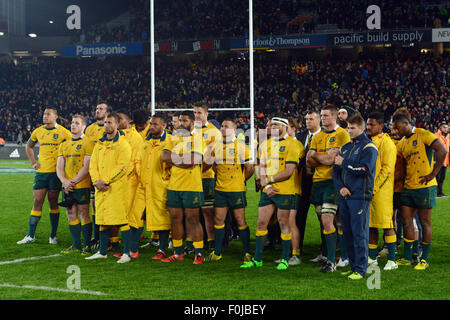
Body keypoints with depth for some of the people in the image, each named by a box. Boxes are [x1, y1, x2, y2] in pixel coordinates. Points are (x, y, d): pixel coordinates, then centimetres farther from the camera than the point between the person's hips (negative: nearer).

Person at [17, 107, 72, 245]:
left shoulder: (63, 132, -3)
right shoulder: (38, 131, 9)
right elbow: (29, 146, 24)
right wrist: (33, 162, 12)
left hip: (55, 172, -3)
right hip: (41, 172, 3)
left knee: (53, 203, 4)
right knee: (37, 202, 1)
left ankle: (53, 235, 13)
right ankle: (30, 236, 6)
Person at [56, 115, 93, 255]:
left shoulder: (87, 143, -3)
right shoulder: (64, 145, 15)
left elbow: (87, 167, -11)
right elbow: (59, 167, 10)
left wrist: (73, 182, -15)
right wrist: (64, 181, -8)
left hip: (82, 186, -6)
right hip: (67, 187, 6)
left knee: (83, 214, -4)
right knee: (71, 214, 8)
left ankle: (87, 245, 3)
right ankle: (76, 245, 15)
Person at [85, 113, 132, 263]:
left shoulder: (122, 144, -5)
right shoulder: (99, 145, 16)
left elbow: (123, 166, -13)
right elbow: (93, 165, 13)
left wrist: (105, 181, -15)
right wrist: (96, 181, -5)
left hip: (117, 188, -6)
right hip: (101, 189, 7)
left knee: (121, 220, -7)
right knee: (102, 220, 11)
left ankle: (126, 253, -3)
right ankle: (102, 252, 19)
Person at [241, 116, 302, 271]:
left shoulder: (292, 144, -6)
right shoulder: (265, 144, 13)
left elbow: (288, 171, -12)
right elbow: (262, 168, 9)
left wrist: (269, 180, -8)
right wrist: (266, 186, -6)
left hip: (285, 191, -5)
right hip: (267, 192, 5)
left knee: (284, 223, 1)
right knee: (261, 223, 4)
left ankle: (284, 259, 12)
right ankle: (257, 259, 13)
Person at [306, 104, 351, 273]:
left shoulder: (342, 134, -3)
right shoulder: (317, 137, 17)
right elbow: (309, 162, 11)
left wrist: (316, 156, 0)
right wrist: (325, 158, -9)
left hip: (332, 181, -6)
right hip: (317, 181, 6)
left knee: (327, 221, -14)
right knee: (324, 222, 10)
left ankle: (331, 261, -12)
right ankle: (326, 256, 18)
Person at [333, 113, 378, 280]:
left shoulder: (368, 147, -4)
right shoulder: (345, 147, 19)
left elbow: (364, 169, -17)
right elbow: (336, 170, 16)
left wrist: (344, 163, -9)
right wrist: (341, 187, -1)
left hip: (360, 197, -7)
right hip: (344, 196, 7)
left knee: (359, 232, -7)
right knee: (347, 232, 10)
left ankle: (360, 269, -4)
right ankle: (353, 266, 19)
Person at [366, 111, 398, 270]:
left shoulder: (386, 143, -9)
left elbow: (387, 169, -15)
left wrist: (374, 188, -17)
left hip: (381, 190, -8)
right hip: (368, 190, 8)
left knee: (387, 225, -5)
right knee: (370, 225, 11)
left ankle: (392, 260, -1)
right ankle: (372, 258, 20)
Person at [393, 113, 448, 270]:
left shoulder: (423, 134, -9)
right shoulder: (402, 143, 15)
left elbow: (442, 151, -16)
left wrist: (433, 174, -16)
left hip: (424, 187, -7)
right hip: (408, 187, 7)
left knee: (425, 222, 1)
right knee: (406, 221, 7)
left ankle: (424, 259, 9)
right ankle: (407, 257, 16)